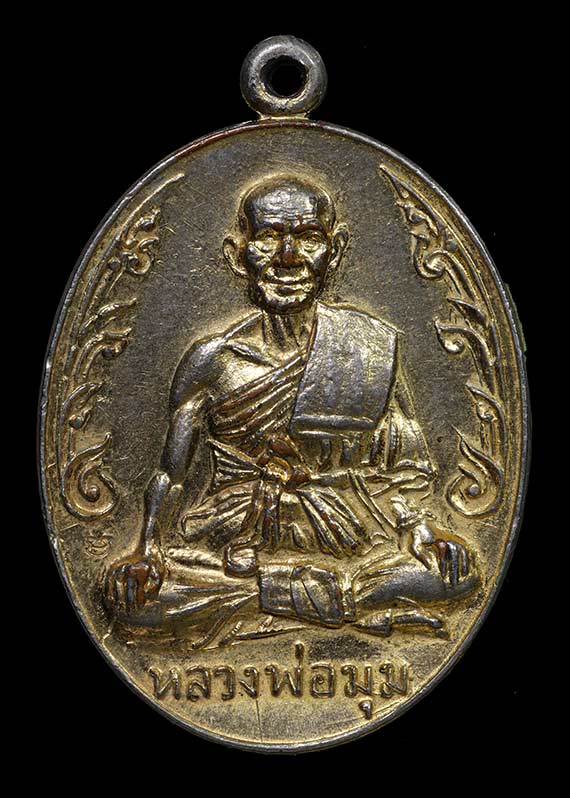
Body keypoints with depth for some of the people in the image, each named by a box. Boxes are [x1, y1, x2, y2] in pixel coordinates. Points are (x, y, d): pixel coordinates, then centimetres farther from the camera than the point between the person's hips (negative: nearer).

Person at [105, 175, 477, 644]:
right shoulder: (213, 360, 2)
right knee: (134, 596, -27)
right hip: (231, 545, 1)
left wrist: (419, 529, -11)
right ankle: (349, 603, -16)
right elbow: (172, 477, 5)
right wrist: (149, 553, -10)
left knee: (454, 570, -26)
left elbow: (407, 472, 7)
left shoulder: (374, 347, 4)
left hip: (347, 544, -1)